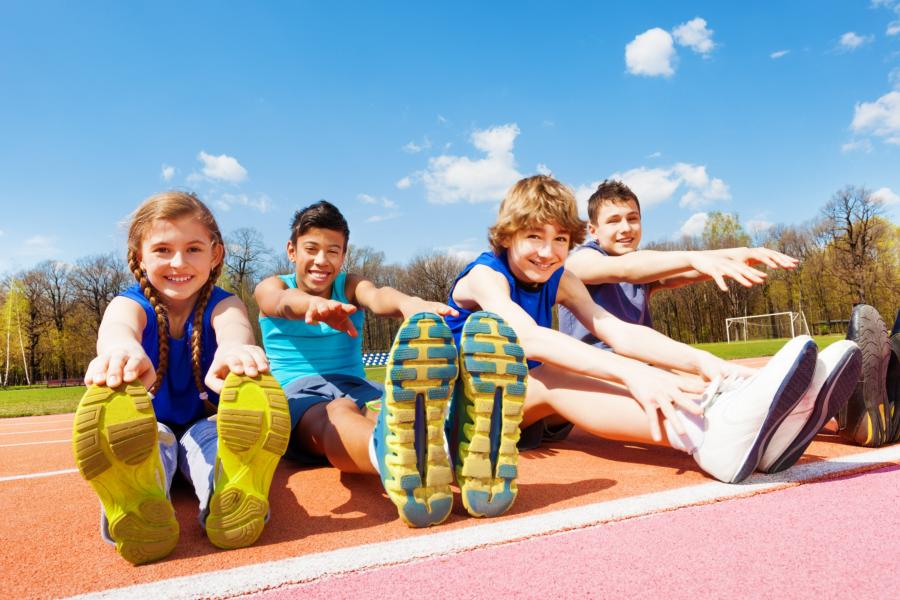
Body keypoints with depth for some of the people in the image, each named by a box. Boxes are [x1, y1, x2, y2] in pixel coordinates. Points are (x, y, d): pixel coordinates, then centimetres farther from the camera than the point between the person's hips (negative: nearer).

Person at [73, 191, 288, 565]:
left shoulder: (223, 303, -11)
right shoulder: (130, 303, -9)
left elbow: (234, 326, -39)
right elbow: (117, 326, -38)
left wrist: (234, 349, -67)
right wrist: (122, 349, -66)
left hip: (207, 425, 0)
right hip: (149, 428, 0)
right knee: (131, 428, -33)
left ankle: (233, 501, -60)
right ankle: (139, 510, -60)